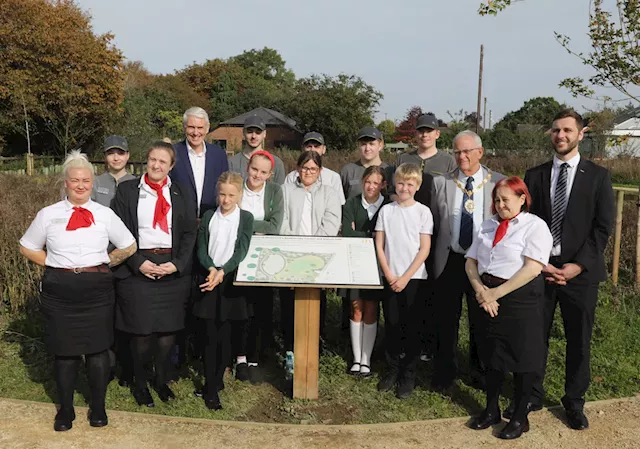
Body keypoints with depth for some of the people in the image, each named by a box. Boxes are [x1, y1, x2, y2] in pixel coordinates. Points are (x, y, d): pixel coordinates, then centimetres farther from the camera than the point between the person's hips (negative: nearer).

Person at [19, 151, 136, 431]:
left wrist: (104, 263, 4)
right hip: (59, 292, 0)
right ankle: (65, 409, 27)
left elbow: (129, 247, 10)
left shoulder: (105, 214, 2)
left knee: (98, 350, 7)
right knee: (64, 351, 9)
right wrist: (53, 264, 0)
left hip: (97, 291, 0)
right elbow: (27, 247, 11)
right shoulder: (48, 214, 1)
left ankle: (98, 408, 25)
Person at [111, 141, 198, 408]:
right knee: (141, 331, 0)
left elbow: (190, 233, 6)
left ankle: (162, 381, 25)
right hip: (137, 268, -2)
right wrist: (139, 263, -11)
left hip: (173, 270, 2)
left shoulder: (182, 194, 9)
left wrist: (177, 264, -7)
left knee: (168, 330, 6)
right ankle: (139, 384, 22)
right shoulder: (127, 190, 4)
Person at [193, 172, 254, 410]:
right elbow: (201, 249, 2)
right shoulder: (208, 217, 7)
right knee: (211, 336, 0)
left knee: (225, 335, 4)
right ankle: (211, 389, 6)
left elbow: (241, 251, -7)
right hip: (209, 278, 1)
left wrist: (222, 272, -19)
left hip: (231, 280, -1)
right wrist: (211, 269, -16)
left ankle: (216, 381, 21)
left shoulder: (245, 218, 1)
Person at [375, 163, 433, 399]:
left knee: (411, 327, 3)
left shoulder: (423, 212, -2)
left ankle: (408, 375, 15)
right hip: (390, 277, 2)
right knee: (392, 325, 8)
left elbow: (424, 249, -5)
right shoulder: (386, 210, 3)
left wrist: (405, 277, -10)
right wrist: (389, 275, -6)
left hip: (414, 278, -2)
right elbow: (379, 246, 4)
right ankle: (392, 370, 23)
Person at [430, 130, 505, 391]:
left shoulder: (499, 183, -1)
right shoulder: (440, 183, 2)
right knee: (446, 319, 10)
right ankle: (444, 373, 28)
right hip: (449, 260, 1)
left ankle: (479, 372, 33)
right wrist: (437, 255, 0)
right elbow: (434, 222, 4)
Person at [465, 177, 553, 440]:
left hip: (521, 298, -6)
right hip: (488, 297, 6)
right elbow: (471, 261, 9)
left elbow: (532, 268, -19)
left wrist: (496, 293, -18)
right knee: (492, 355, 15)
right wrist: (480, 290, -9)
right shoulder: (487, 226, 12)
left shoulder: (535, 226, -8)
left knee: (521, 357, 5)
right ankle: (492, 410, 32)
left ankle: (520, 417, 23)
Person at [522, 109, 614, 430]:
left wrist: (579, 264, -12)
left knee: (578, 340, 8)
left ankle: (574, 402, 25)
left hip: (579, 271, -1)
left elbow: (603, 226, -3)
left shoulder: (598, 176, 2)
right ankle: (532, 395, 24)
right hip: (539, 268, 1)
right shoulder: (535, 175, 7)